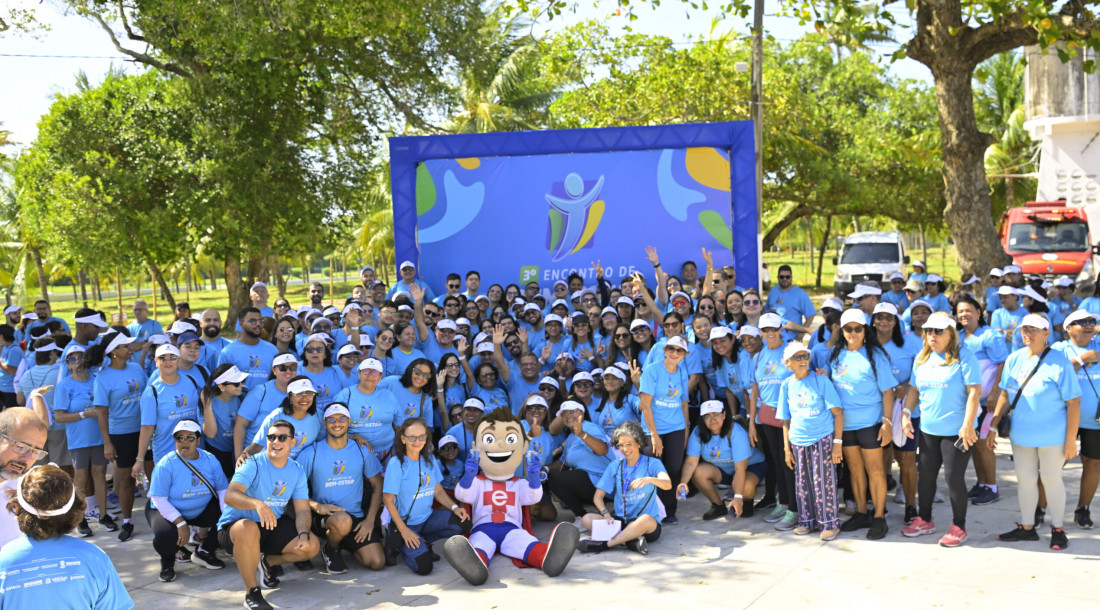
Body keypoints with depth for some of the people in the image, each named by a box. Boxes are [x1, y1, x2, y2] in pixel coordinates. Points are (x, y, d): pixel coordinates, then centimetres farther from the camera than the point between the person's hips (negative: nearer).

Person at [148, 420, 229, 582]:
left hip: (201, 511, 4)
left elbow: (223, 489, -6)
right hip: (168, 512, -4)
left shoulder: (210, 460, -7)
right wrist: (180, 523, -31)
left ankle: (204, 552, 8)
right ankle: (167, 562, 6)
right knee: (166, 537, -35)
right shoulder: (166, 465, -20)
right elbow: (159, 499, -22)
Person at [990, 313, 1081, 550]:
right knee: (1025, 480, 12)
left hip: (1052, 436, -5)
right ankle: (1027, 528, 25)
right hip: (1021, 434, 5)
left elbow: (1074, 402, -12)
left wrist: (1071, 440, -14)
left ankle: (1057, 529, 23)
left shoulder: (1059, 363, -13)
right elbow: (1005, 395, 9)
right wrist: (993, 426, 6)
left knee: (1051, 479, 7)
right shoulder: (1014, 359, 2)